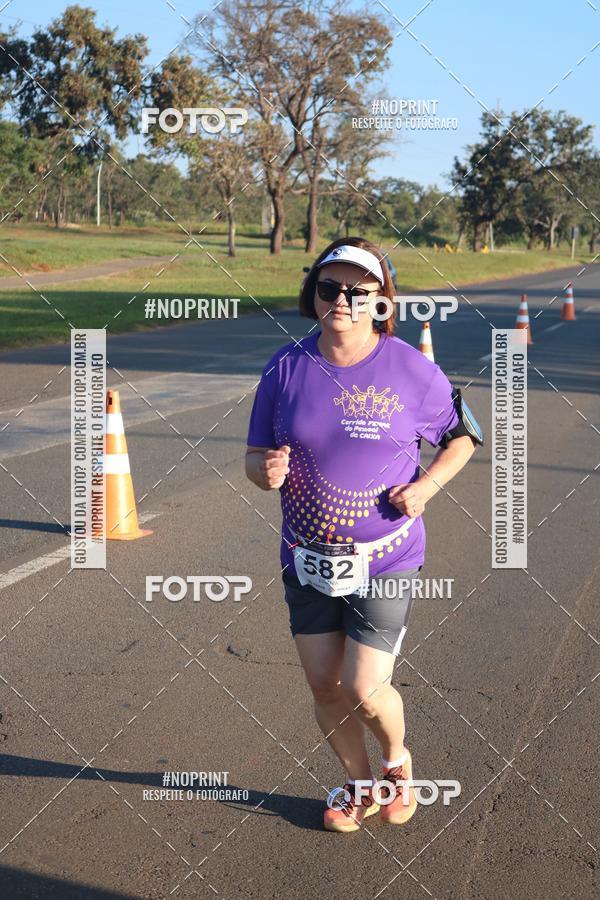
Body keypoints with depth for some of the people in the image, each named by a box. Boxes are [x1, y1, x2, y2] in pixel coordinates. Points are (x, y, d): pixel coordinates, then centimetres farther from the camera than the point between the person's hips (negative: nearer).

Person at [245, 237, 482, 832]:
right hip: (307, 560, 3)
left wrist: (426, 485, -10)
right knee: (324, 687, 11)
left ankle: (398, 760, 29)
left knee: (365, 689, -6)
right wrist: (266, 472, -18)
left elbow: (462, 435, 6)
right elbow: (255, 456, 5)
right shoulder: (287, 368, -2)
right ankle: (360, 786, 37)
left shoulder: (410, 369, -8)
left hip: (384, 560, -3)